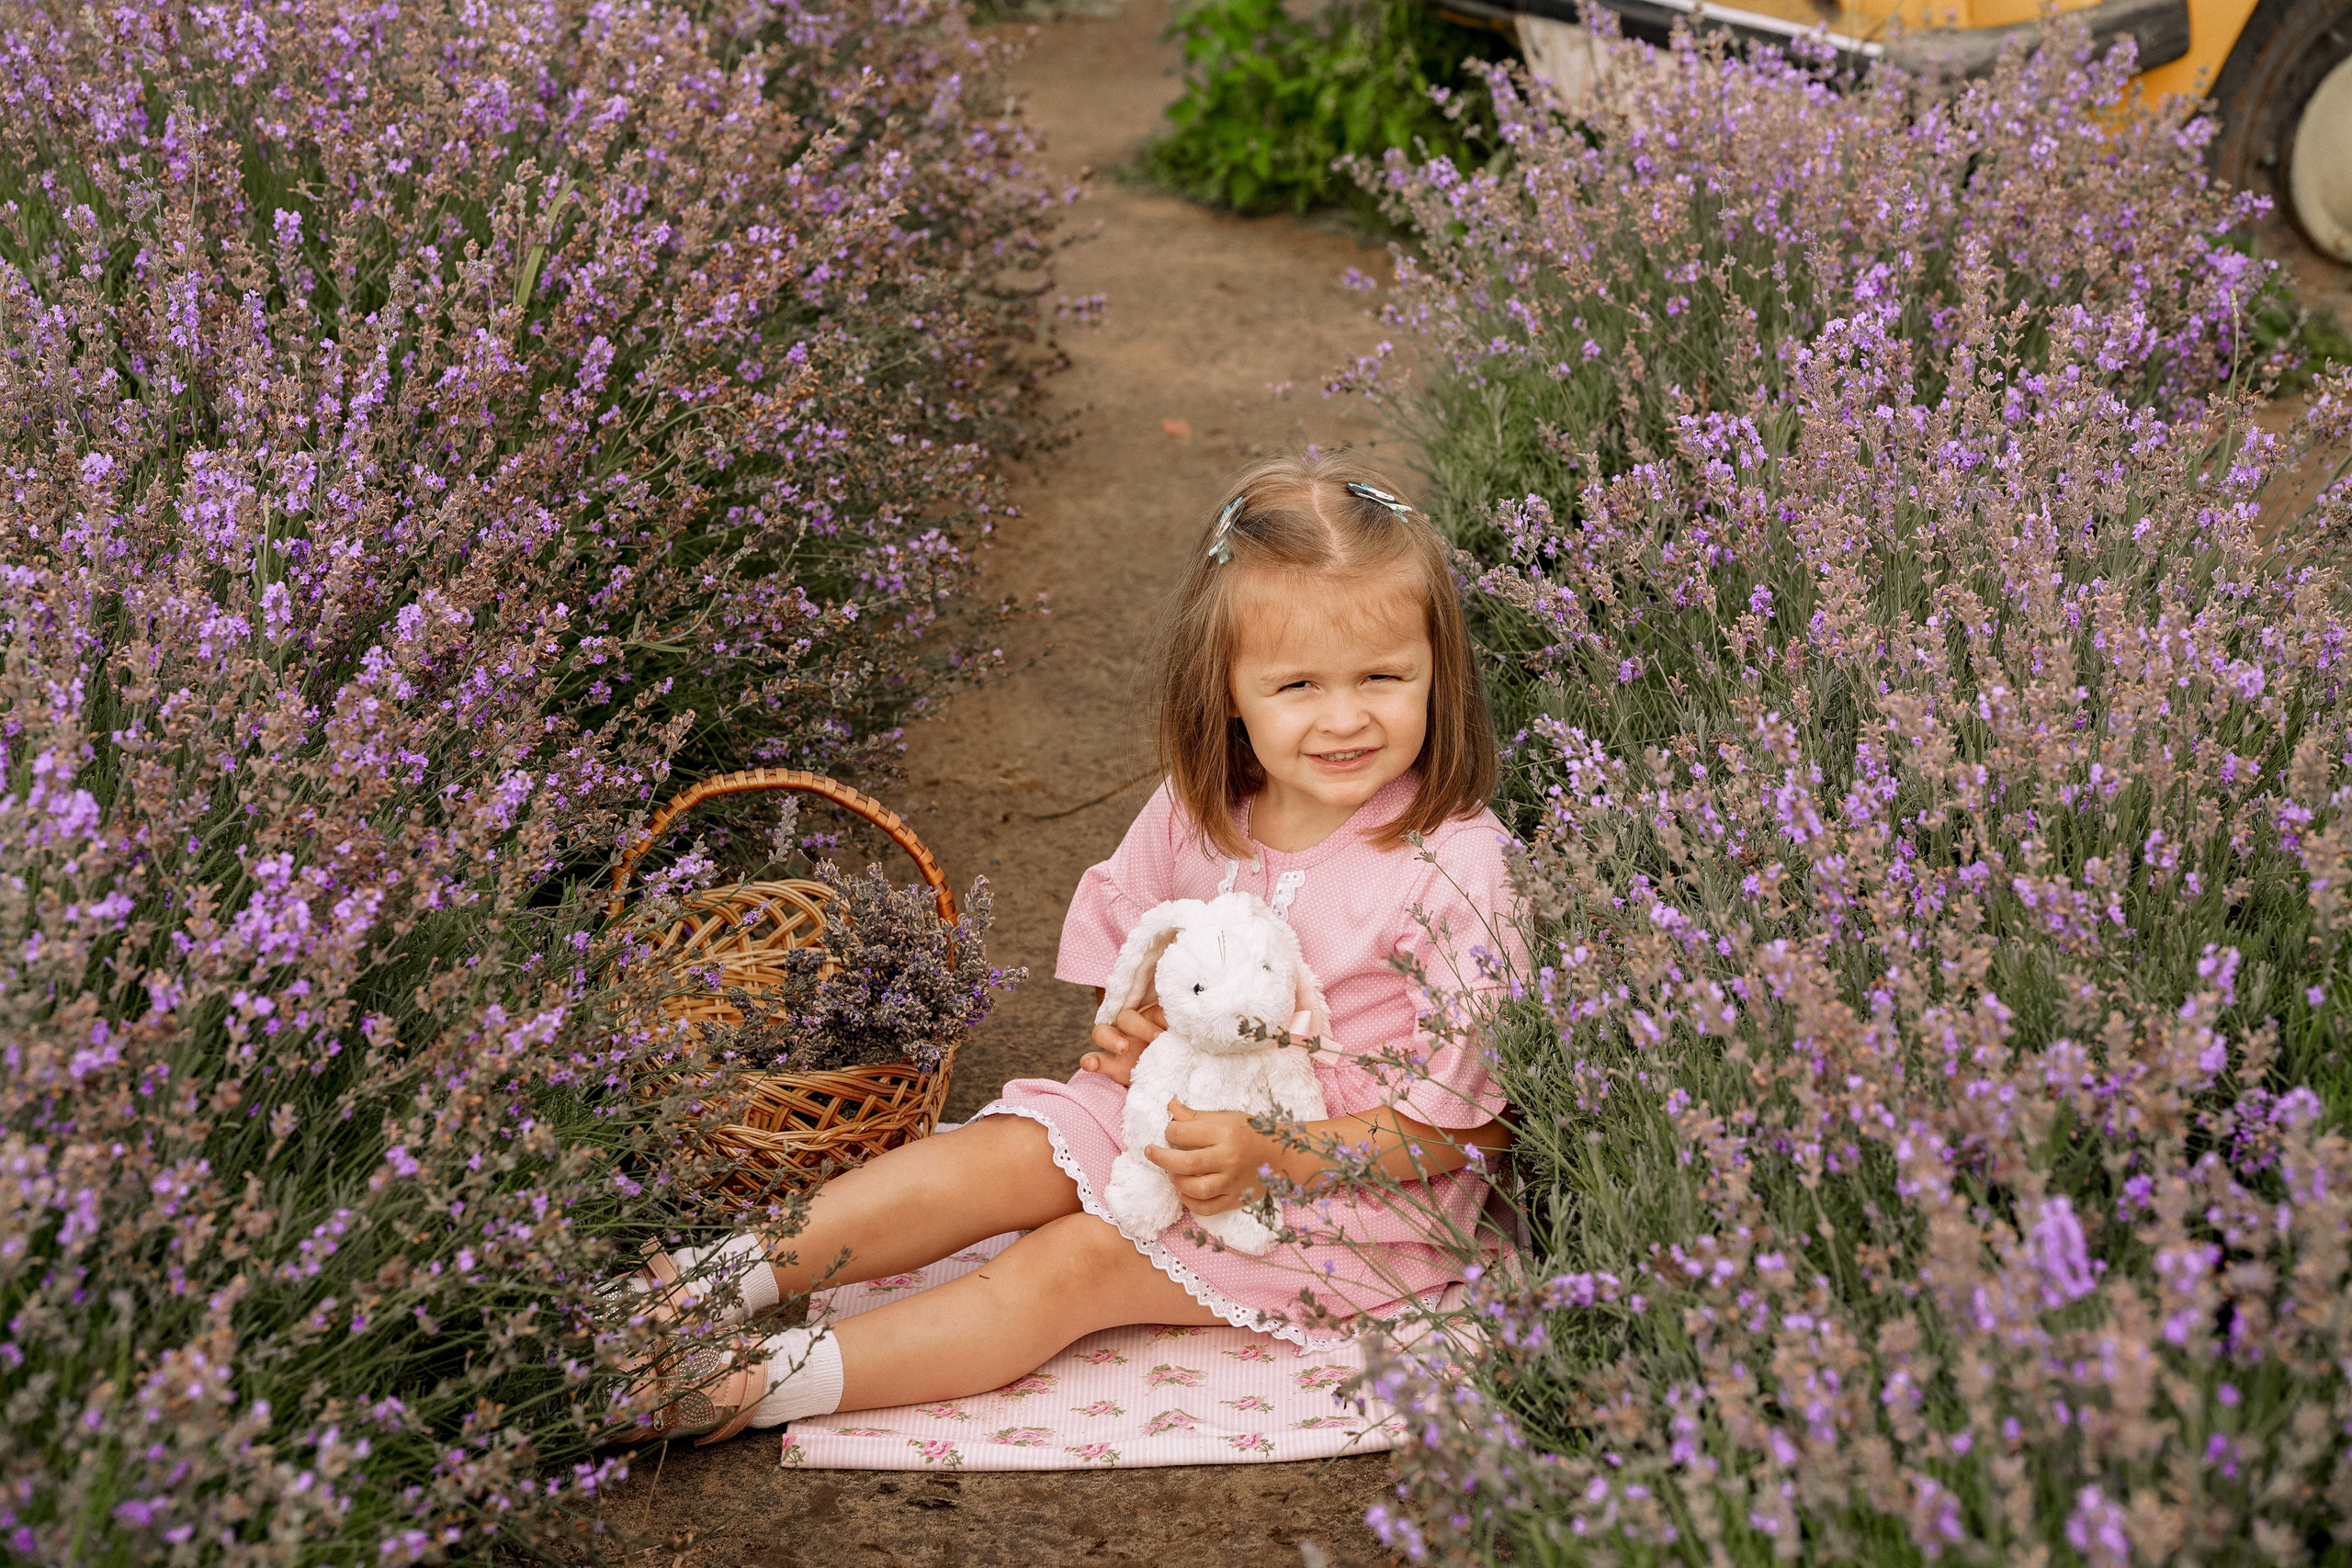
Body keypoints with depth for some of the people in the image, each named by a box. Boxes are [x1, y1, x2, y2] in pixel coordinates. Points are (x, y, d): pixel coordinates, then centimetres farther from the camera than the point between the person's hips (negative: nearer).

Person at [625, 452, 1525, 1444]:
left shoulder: (1456, 869, -21)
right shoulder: (1192, 813, -4)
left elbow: (1469, 1121, -18)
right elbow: (1123, 939, 15)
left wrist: (1266, 1154, -26)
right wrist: (1128, 1029, -10)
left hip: (1354, 1176, -6)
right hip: (1184, 1107, 6)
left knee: (1075, 1259, -21)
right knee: (1008, 1155, -18)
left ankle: (773, 1384, -27)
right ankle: (734, 1274, -19)